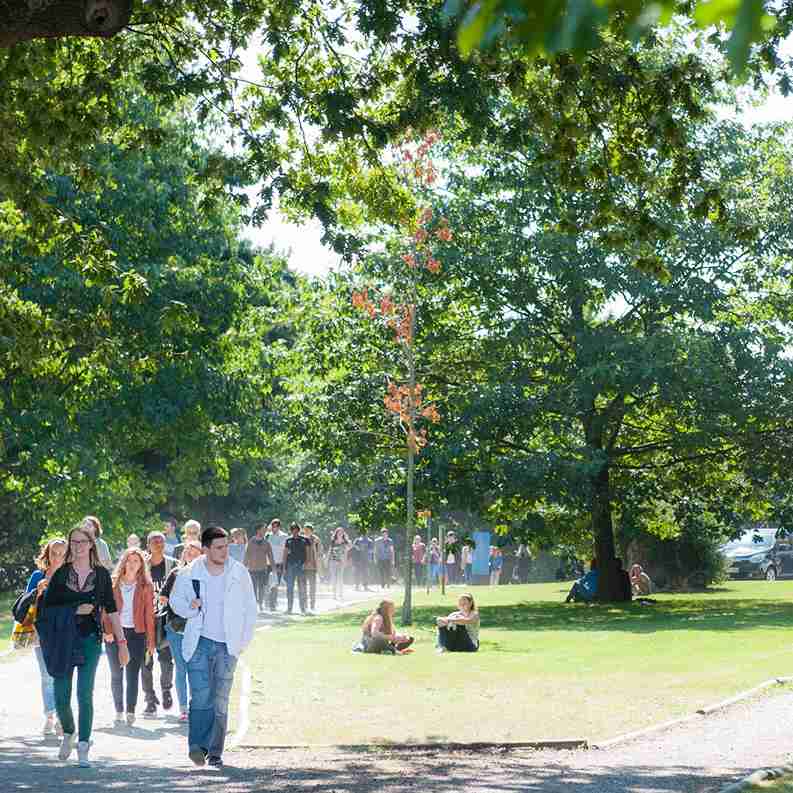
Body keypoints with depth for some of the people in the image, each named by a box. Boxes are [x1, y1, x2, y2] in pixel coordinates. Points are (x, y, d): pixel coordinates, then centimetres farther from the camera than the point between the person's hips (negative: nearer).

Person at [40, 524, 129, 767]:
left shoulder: (101, 574, 5)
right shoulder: (61, 573, 5)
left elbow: (111, 609, 6)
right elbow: (47, 608, 4)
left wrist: (122, 641, 1)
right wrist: (74, 611, -10)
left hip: (90, 639, -1)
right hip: (63, 640, 1)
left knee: (85, 694, -8)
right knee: (61, 696, 1)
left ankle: (83, 747, -1)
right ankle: (68, 733, 30)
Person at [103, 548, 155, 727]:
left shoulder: (145, 586, 4)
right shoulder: (113, 583, 5)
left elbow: (149, 614, 3)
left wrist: (150, 639, -2)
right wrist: (107, 630, -11)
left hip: (136, 634, -1)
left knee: (133, 675, -2)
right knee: (116, 674, 4)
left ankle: (131, 712, 2)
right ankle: (119, 711, 12)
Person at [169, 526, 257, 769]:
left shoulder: (239, 573, 2)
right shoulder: (189, 573, 0)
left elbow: (249, 609, 10)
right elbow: (175, 600, 13)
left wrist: (244, 640, 4)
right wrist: (190, 608, -9)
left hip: (227, 645, 1)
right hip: (199, 642, -1)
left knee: (221, 701, 3)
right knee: (201, 696, -14)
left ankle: (215, 753, 11)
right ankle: (198, 745, -5)